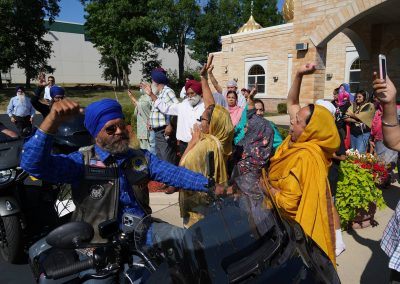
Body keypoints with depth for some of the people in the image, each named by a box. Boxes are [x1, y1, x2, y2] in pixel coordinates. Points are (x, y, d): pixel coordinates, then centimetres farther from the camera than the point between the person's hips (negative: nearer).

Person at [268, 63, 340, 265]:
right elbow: (292, 103, 3)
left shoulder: (306, 157, -32)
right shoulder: (301, 141, -8)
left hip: (296, 224, -8)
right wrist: (298, 75, -7)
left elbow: (289, 202, -30)